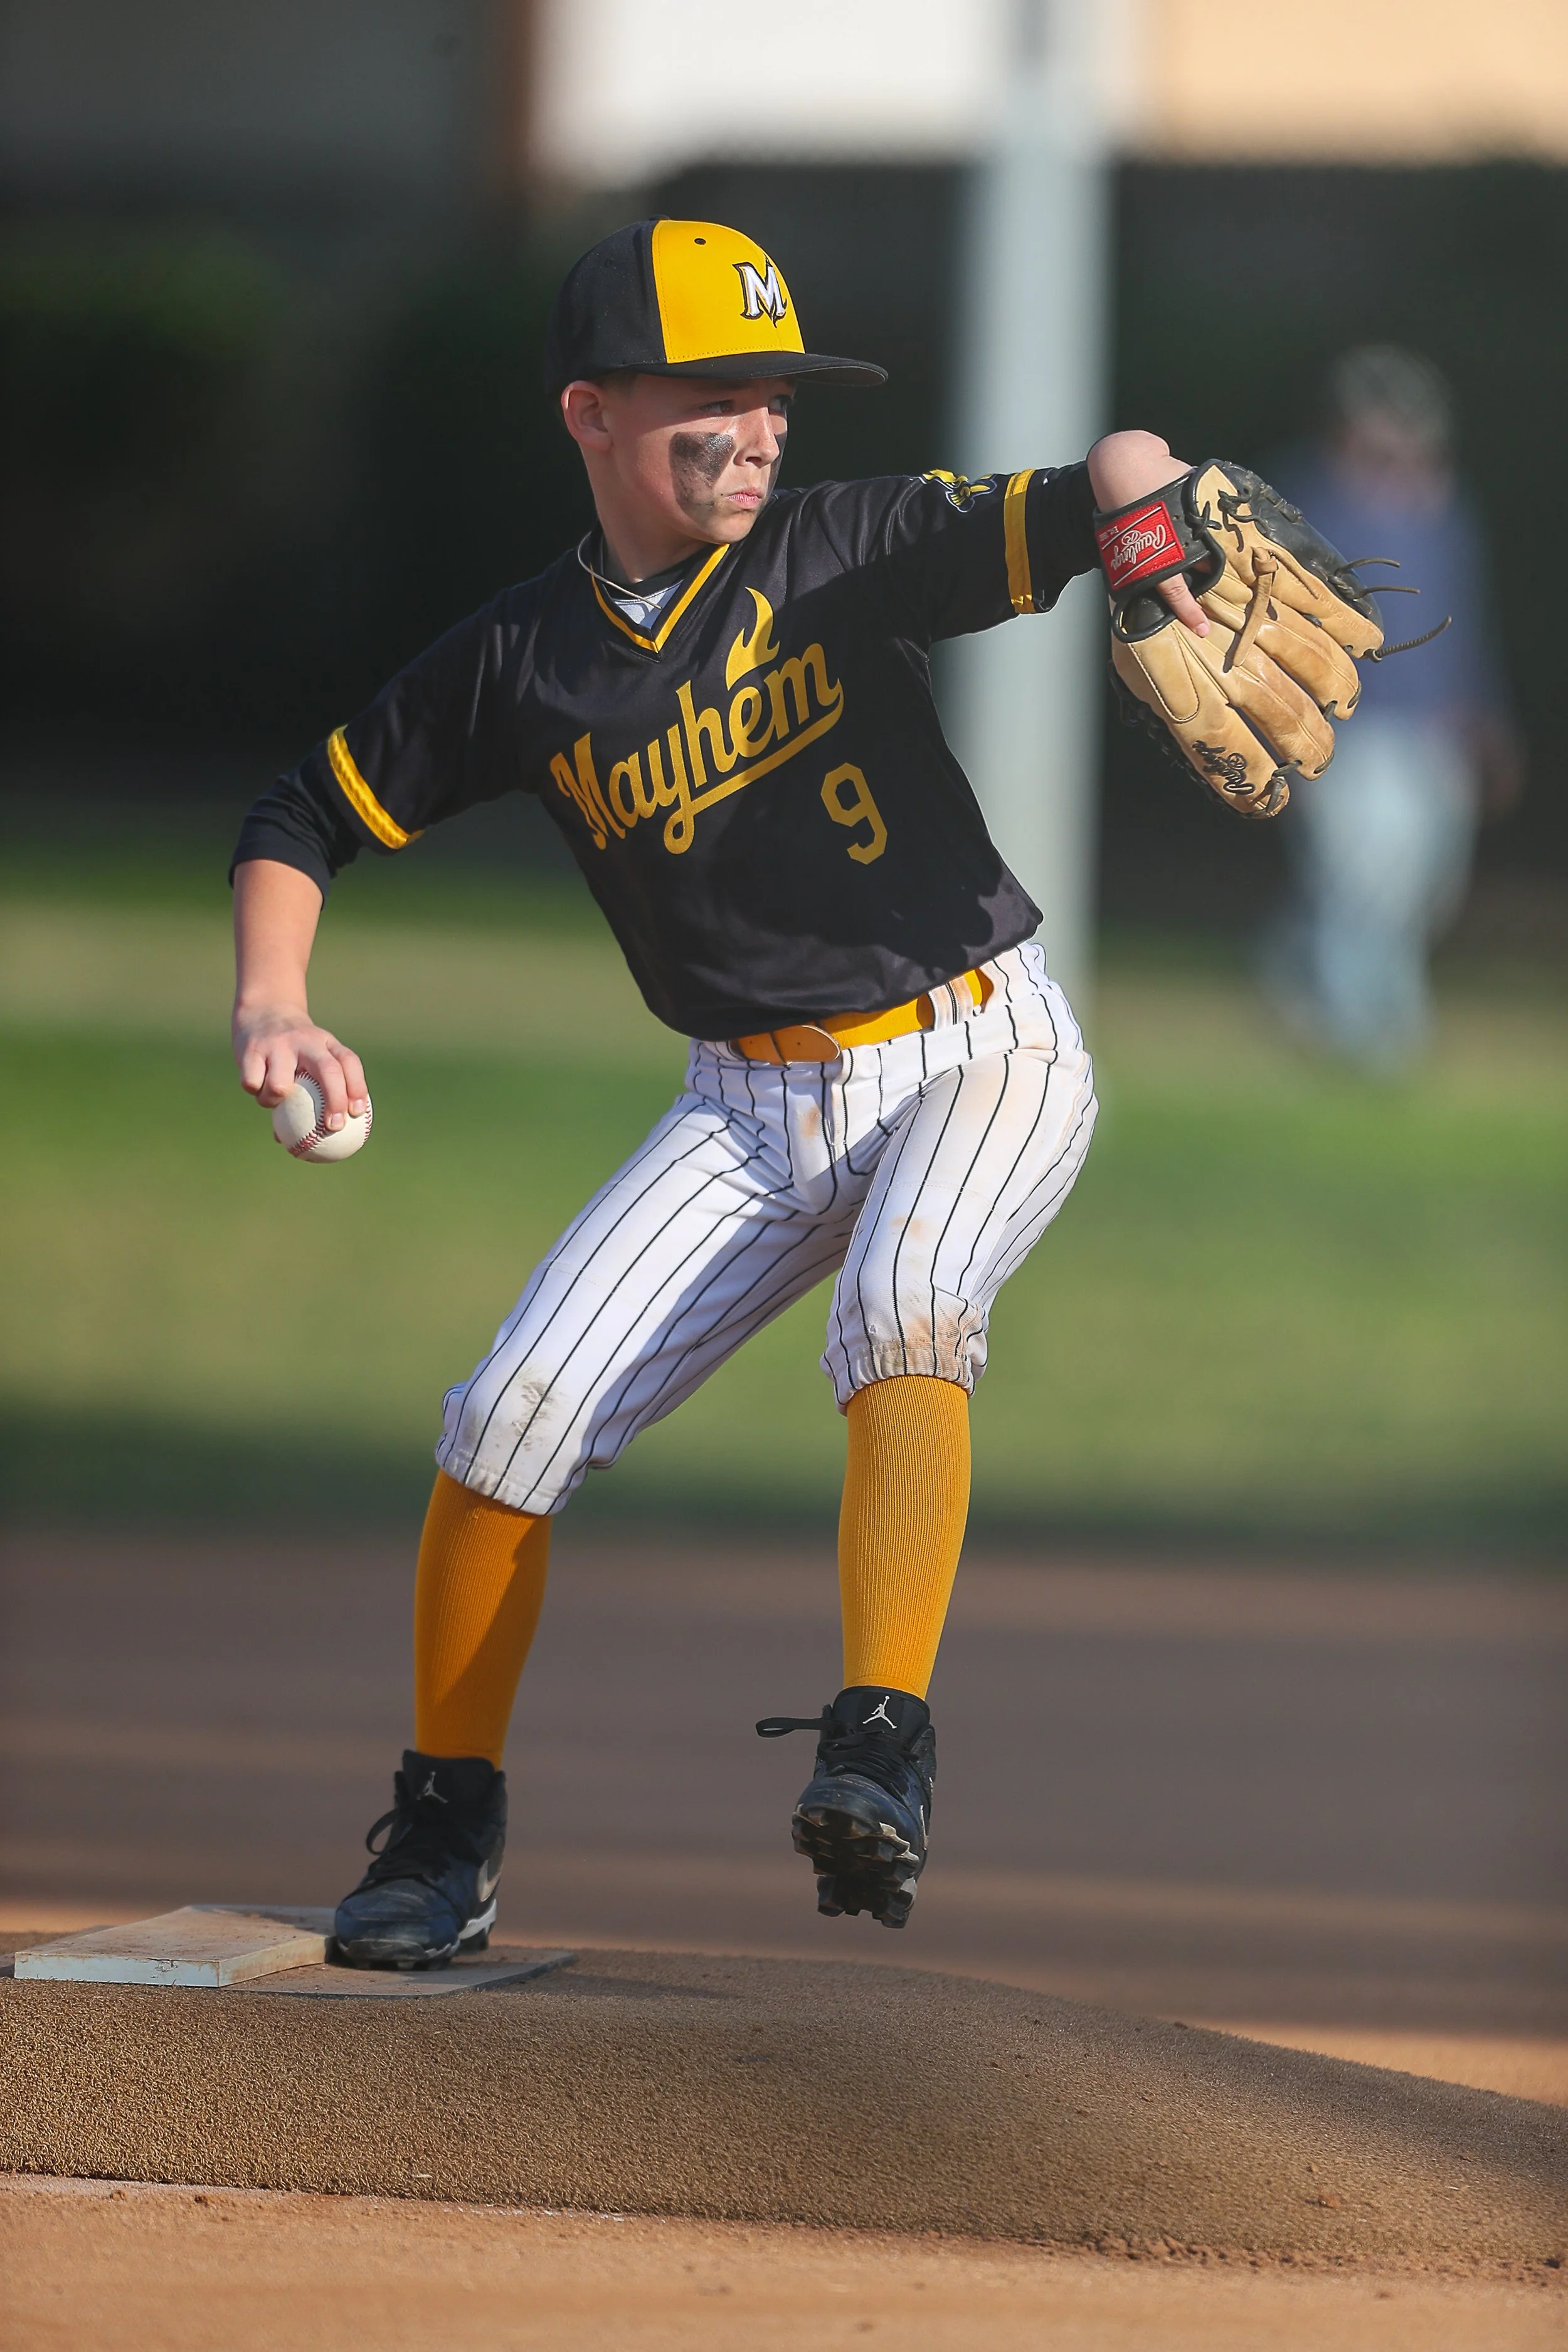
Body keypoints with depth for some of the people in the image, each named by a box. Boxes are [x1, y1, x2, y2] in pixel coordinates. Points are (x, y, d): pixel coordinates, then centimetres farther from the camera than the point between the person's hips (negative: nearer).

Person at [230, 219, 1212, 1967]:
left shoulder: (847, 552, -11)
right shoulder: (526, 660, -3)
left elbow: (1109, 482, -19)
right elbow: (306, 817, 7)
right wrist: (273, 1004, -10)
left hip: (976, 1053, -3)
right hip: (753, 1106, 3)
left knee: (901, 1306, -34)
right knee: (514, 1413, -8)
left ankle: (880, 1754, -40)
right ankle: (442, 1842, 9)